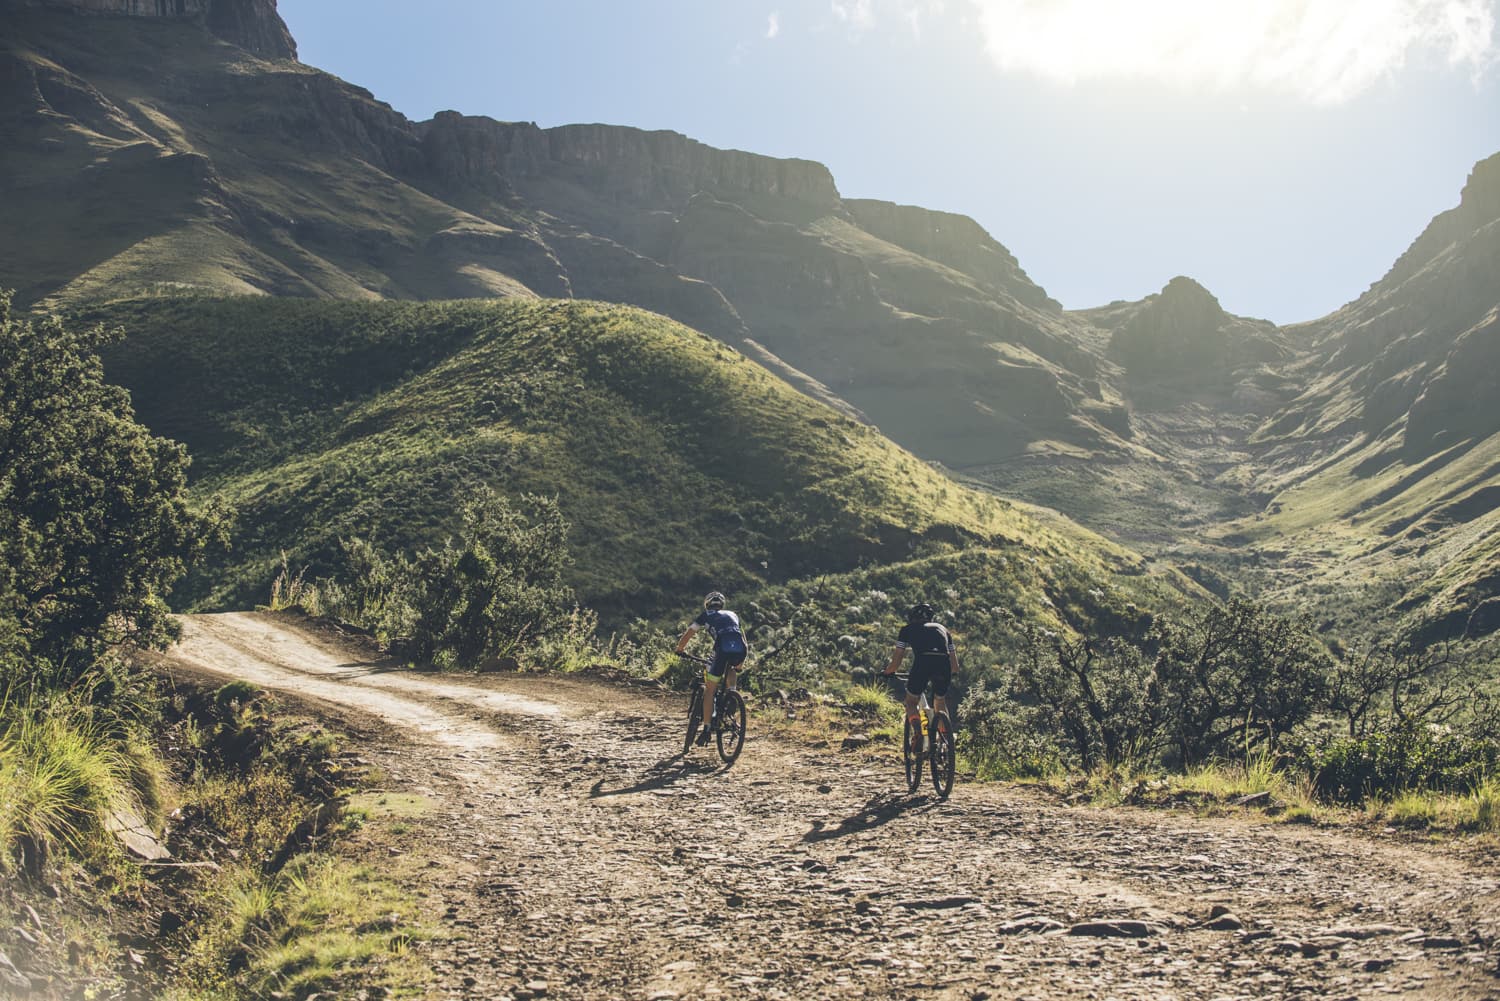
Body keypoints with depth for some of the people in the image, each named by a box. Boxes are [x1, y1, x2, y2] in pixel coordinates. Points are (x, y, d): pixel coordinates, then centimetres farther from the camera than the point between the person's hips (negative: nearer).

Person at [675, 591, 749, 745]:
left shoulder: (706, 616, 24)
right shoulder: (732, 615, 34)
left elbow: (687, 635, 26)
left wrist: (679, 650, 44)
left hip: (723, 650, -3)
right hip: (741, 651, 3)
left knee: (709, 690, 10)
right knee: (731, 669, 39)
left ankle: (707, 729, 8)